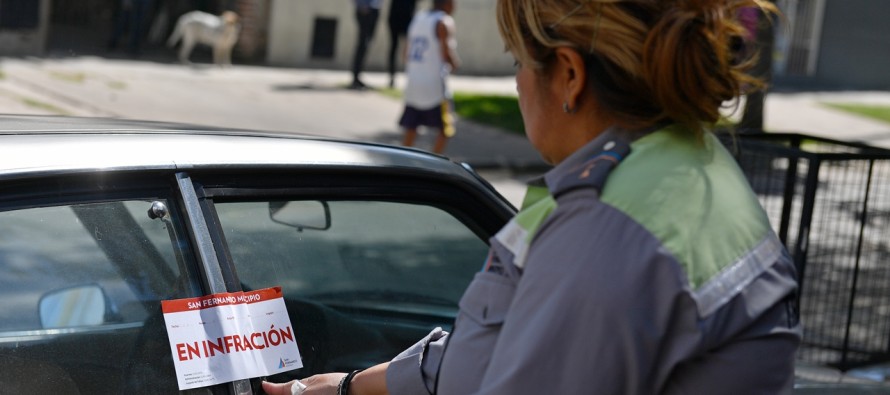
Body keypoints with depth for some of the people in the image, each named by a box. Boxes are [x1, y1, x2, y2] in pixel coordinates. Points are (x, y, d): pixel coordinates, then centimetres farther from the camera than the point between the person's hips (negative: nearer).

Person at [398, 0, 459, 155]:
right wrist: (454, 64, 4)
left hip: (413, 84, 7)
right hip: (434, 84, -7)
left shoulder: (417, 17, 14)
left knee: (411, 129, 12)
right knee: (445, 130, 5)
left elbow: (407, 52, 15)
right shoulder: (445, 22, -8)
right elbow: (447, 54, -16)